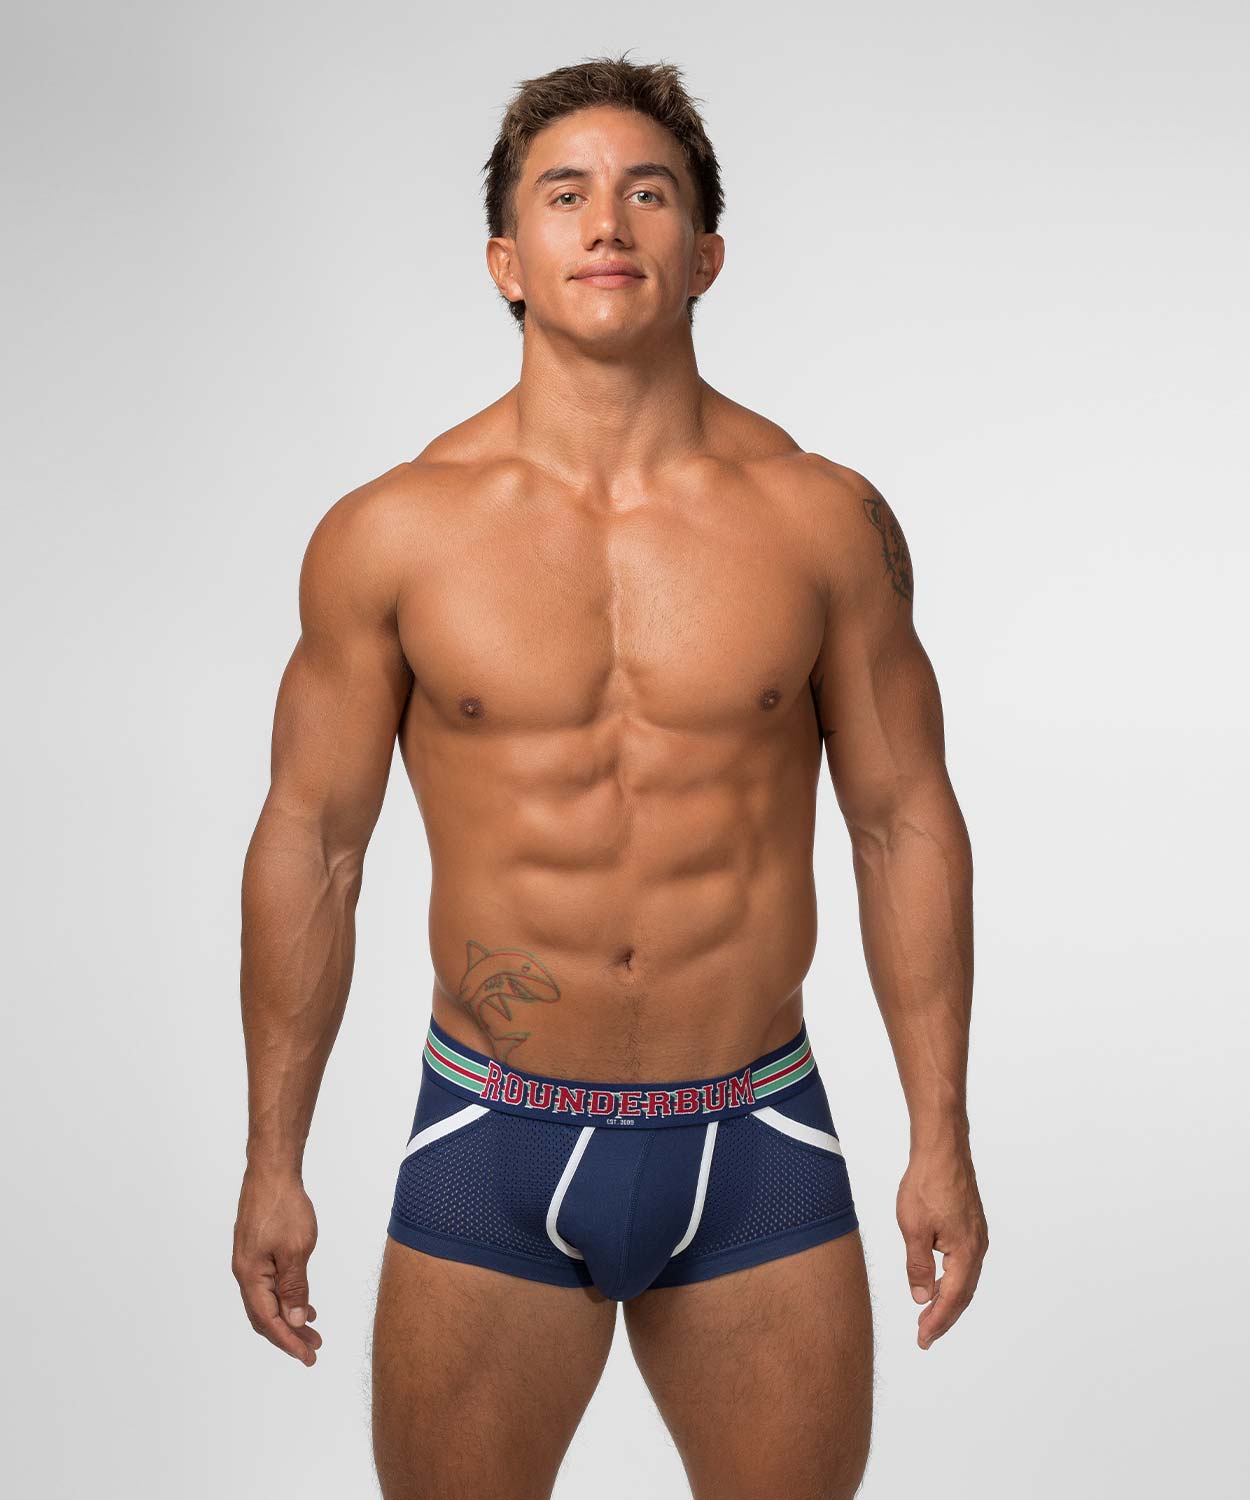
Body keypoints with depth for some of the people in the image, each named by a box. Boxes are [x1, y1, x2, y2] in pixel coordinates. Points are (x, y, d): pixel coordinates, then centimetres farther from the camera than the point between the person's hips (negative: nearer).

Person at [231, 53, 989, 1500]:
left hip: (757, 1142, 1)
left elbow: (906, 821, 4)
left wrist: (941, 1137, 4)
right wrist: (273, 1160, 3)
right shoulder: (390, 535, -5)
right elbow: (309, 840, 2)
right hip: (493, 1153, -1)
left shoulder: (823, 518, -3)